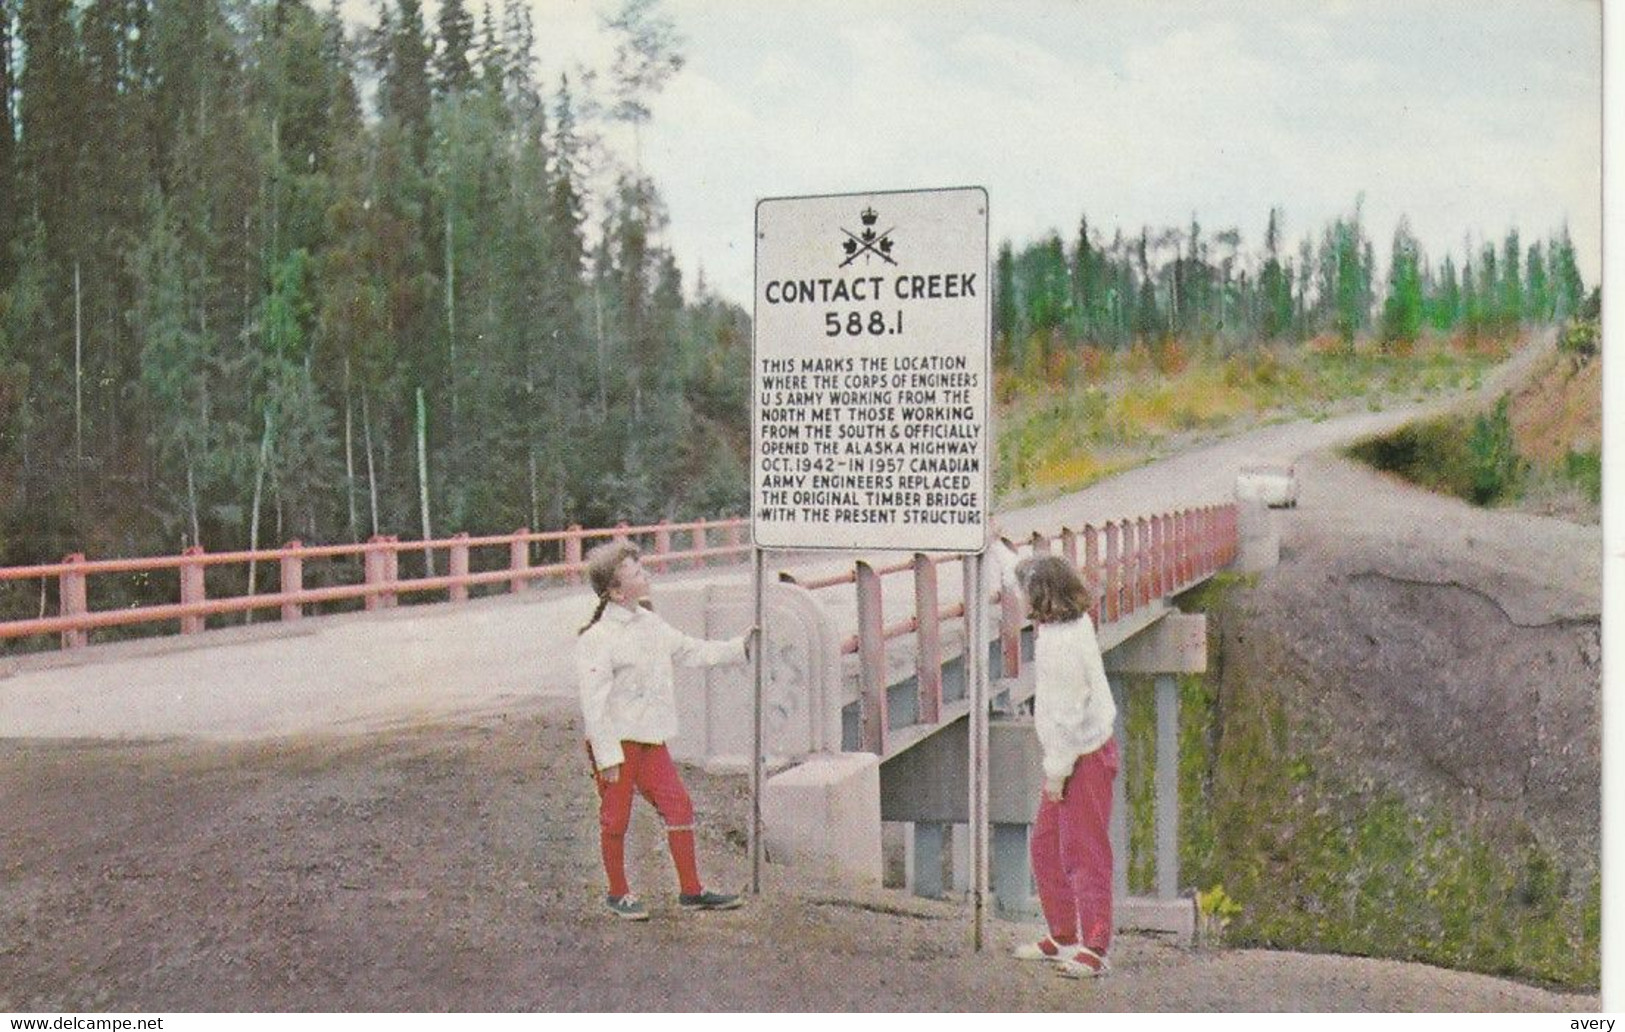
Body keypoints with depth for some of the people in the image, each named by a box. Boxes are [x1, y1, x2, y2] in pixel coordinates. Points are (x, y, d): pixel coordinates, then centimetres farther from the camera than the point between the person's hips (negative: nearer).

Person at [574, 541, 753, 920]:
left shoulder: (650, 623, 8)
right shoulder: (597, 639, -17)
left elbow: (691, 651, 22)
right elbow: (594, 703, -18)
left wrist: (740, 647, 19)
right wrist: (608, 756, -19)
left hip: (649, 738, 7)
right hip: (615, 740, -7)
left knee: (678, 805, 6)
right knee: (616, 817, 5)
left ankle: (690, 891, 16)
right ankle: (617, 894, 22)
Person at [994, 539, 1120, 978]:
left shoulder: (1060, 644, -25)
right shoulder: (1073, 620, 3)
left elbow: (1064, 714, -24)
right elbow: (1016, 575, 22)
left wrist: (1056, 770, -17)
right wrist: (996, 546, 29)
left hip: (1083, 758, -10)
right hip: (1077, 754, 10)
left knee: (1084, 852, -3)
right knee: (1046, 844, 17)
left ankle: (1093, 949, 5)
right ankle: (1063, 936, 28)